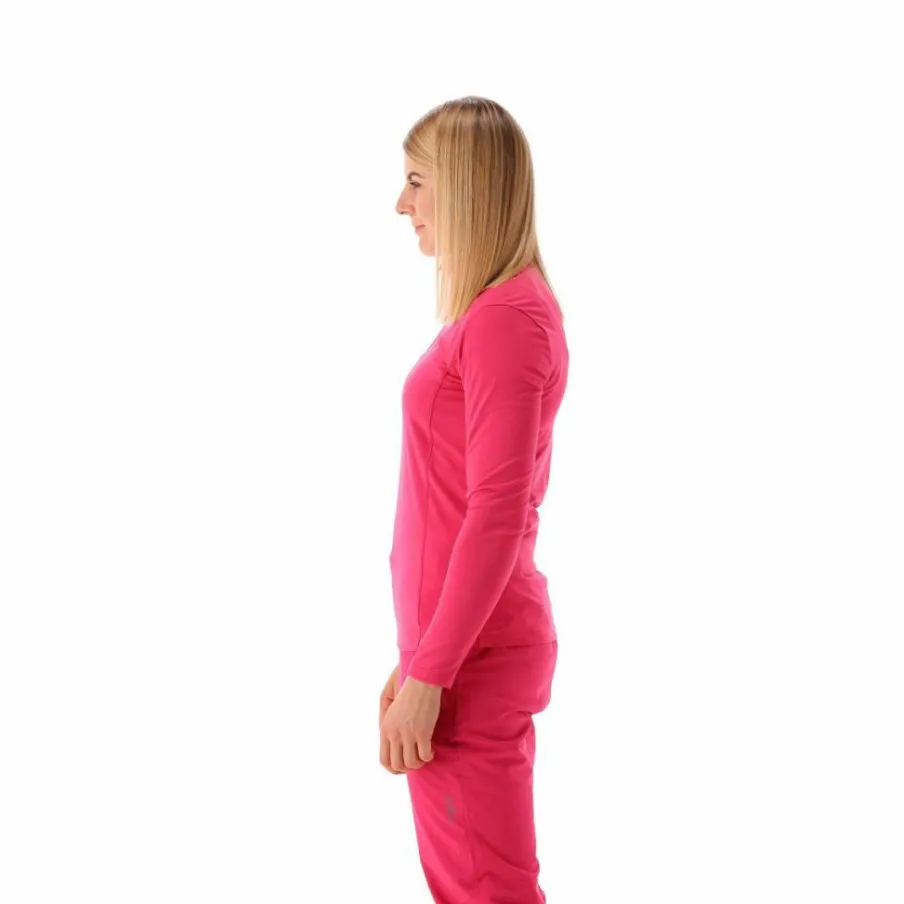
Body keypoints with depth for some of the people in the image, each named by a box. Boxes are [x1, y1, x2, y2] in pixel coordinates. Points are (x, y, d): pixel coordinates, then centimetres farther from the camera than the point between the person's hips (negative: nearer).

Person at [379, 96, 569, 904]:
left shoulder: (504, 318, -16)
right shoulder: (506, 310, 11)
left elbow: (497, 514, -21)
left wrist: (426, 676, -19)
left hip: (470, 658, -9)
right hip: (468, 645, 9)